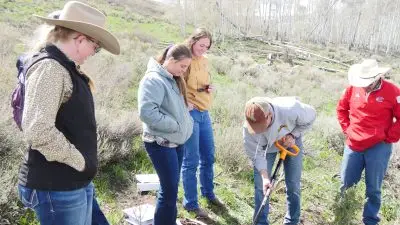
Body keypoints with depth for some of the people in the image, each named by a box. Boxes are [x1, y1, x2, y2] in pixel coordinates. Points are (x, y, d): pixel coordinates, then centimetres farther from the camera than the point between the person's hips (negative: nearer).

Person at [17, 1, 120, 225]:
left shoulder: (66, 68, 12)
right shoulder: (49, 67, -19)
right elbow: (38, 130, -30)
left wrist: (83, 164, 11)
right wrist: (78, 160, -17)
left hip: (77, 181, 9)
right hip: (56, 186, -9)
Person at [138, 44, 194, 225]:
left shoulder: (174, 79, 10)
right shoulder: (154, 80, -18)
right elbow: (146, 112, -27)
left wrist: (186, 123, 5)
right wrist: (174, 125, -21)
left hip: (177, 141, 9)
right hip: (161, 143, -9)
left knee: (172, 187, 17)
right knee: (169, 190, -3)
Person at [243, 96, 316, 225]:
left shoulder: (291, 109, -41)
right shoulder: (248, 128, -36)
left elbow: (311, 116, -18)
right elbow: (256, 154, -24)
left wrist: (293, 135, -26)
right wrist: (264, 177, -33)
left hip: (290, 141, 0)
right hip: (265, 147, 0)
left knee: (293, 184, 5)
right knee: (260, 186, 0)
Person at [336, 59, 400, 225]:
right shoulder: (353, 88, -3)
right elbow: (341, 108, 12)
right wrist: (346, 129, 6)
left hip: (378, 147, -3)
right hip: (353, 144, 3)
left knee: (373, 188, 6)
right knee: (347, 181, 8)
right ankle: (350, 178, 41)